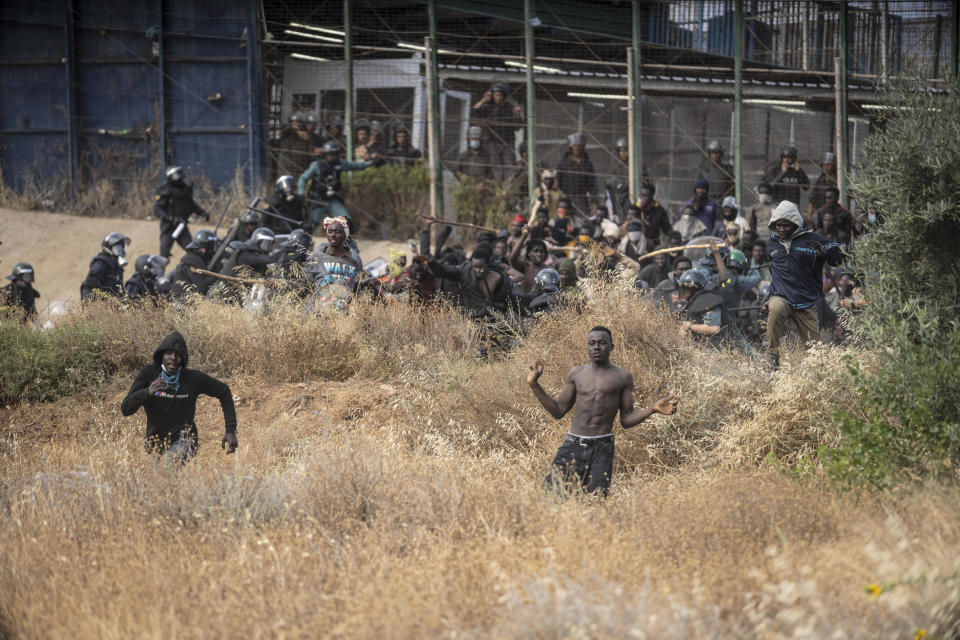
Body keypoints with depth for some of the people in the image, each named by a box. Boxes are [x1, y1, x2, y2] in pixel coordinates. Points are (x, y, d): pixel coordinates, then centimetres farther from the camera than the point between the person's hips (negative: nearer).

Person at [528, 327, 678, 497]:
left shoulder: (622, 377, 7)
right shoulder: (577, 373, 14)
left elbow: (626, 420, 6)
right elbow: (558, 411, 16)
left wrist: (652, 409, -11)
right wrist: (534, 385, 9)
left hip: (601, 448, -2)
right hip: (572, 444, 2)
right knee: (551, 490, -13)